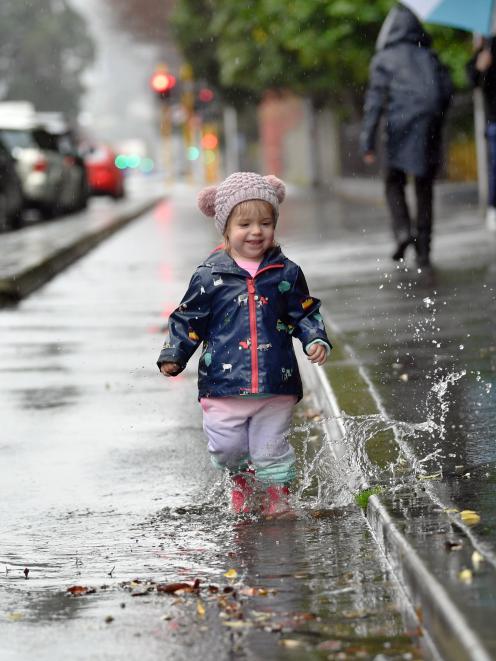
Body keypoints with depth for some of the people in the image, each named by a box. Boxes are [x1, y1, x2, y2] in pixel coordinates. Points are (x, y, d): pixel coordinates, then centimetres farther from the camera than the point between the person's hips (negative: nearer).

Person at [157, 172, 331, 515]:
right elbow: (189, 319, 7)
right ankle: (242, 479, 33)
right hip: (224, 384, 0)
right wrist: (174, 356, -1)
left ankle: (278, 498, 23)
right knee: (227, 448, 3)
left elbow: (305, 313, 12)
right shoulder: (210, 275, -1)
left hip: (276, 384, 0)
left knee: (271, 449, 4)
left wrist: (316, 340, -5)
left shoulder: (286, 273, 3)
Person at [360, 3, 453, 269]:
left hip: (401, 128, -3)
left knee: (394, 183, 13)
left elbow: (375, 99, -5)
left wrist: (367, 140, -7)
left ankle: (403, 230, -10)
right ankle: (423, 250, 5)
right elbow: (447, 89, 4)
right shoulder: (429, 56, 13)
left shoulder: (384, 59, 2)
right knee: (424, 189, 9)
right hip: (430, 132, 3)